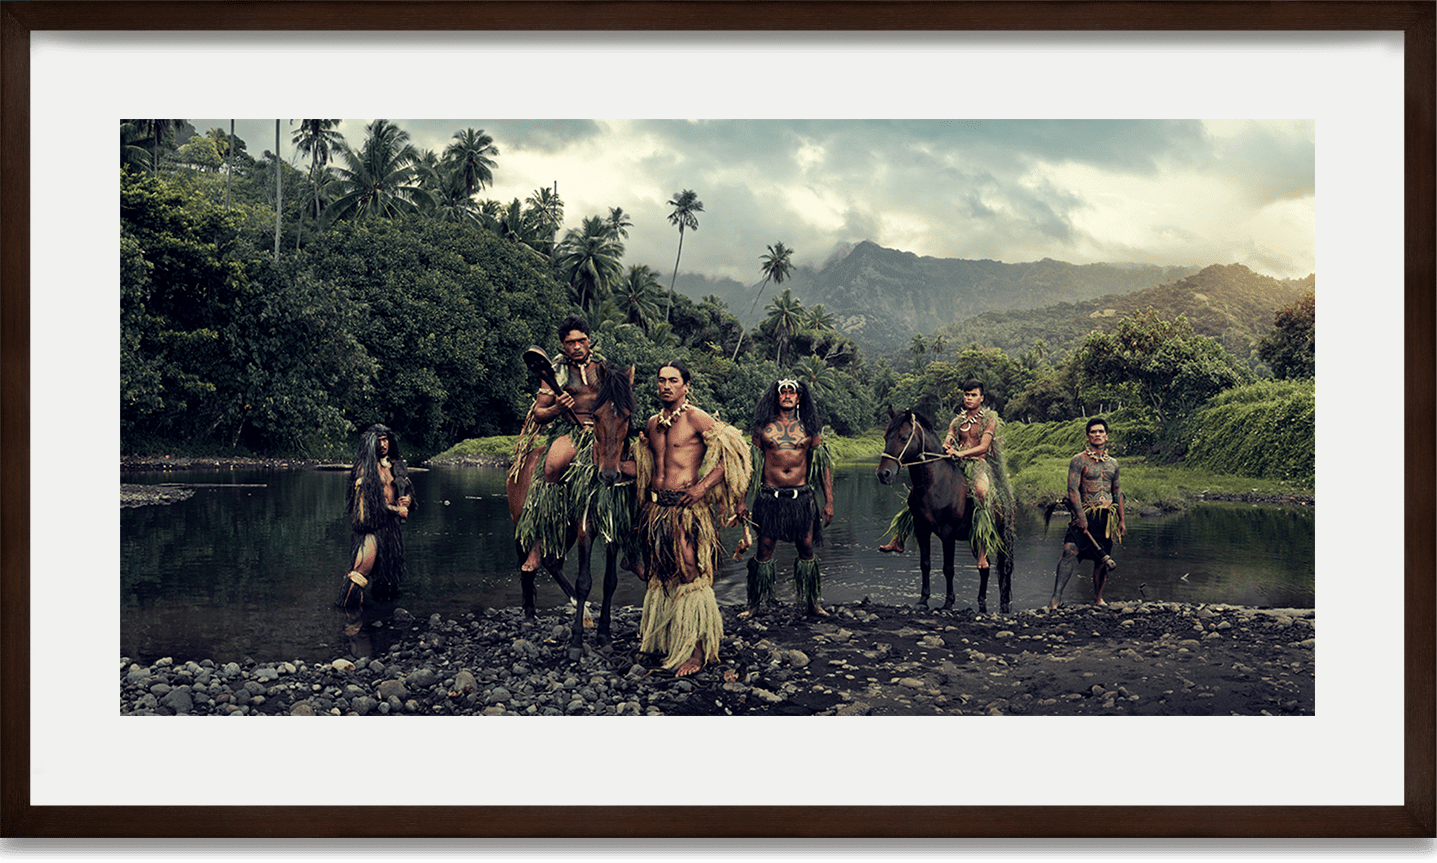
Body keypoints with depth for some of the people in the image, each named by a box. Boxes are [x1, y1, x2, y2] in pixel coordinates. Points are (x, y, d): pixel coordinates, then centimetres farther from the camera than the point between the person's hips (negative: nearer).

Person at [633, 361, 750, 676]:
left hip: (687, 507, -7)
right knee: (660, 575, 14)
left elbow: (733, 452, -11)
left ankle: (698, 650, -1)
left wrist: (703, 486, -16)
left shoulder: (696, 419, -7)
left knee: (690, 576, -7)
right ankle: (657, 638, 28)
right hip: (656, 506, 7)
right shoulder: (652, 423, 15)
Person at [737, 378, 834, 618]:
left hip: (803, 497, 1)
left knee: (806, 550, 4)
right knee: (764, 551, 2)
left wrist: (829, 502, 4)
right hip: (770, 497, -1)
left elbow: (824, 465, 9)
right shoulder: (763, 427, 5)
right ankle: (755, 604, 14)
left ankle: (812, 602, 18)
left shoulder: (809, 428, 6)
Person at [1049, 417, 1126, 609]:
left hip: (1107, 517, 5)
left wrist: (1122, 519, 18)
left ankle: (1097, 598, 25)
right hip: (1086, 514, -5)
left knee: (1102, 558, 8)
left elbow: (1117, 491, 21)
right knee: (1070, 550, -21)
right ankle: (1056, 597, -23)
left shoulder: (1113, 463, 15)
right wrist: (1080, 516, -19)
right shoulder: (1079, 460, -2)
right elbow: (1073, 489, -10)